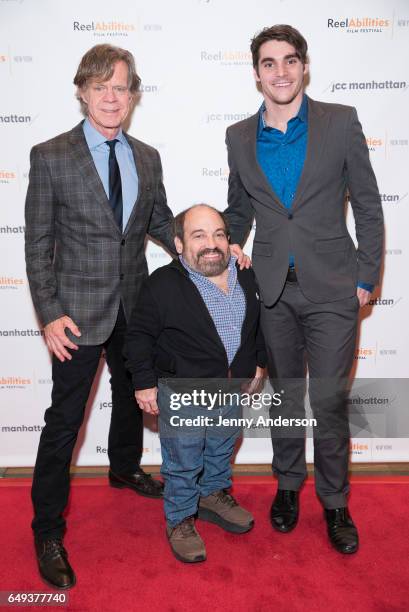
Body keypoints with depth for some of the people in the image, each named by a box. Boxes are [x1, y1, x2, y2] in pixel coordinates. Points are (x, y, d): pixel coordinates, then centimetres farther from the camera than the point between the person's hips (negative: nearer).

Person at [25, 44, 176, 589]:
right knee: (65, 418, 2)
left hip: (134, 305, 5)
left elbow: (160, 223, 12)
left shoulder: (147, 158, 5)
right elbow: (38, 242, -9)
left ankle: (125, 468, 50)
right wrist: (50, 313, -15)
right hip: (79, 310, -5)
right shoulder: (51, 157, -9)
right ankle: (48, 529, 20)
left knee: (132, 395, 22)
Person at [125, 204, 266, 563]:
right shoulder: (163, 284, -18)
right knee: (183, 463, 9)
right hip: (182, 394, -5)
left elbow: (258, 322, 14)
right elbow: (139, 335, -10)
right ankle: (181, 520, 31)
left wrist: (258, 362, 14)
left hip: (232, 389, 5)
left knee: (222, 451, 24)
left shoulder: (246, 276, -2)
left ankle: (215, 496, 48)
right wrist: (144, 382, -11)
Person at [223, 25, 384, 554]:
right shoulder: (239, 137, 5)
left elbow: (367, 206, 0)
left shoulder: (341, 122, -3)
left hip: (331, 289, -2)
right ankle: (287, 485, 35)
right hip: (273, 290, 3)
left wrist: (366, 277, -3)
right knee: (285, 396, 14)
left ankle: (334, 502, 26)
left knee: (329, 402, 3)